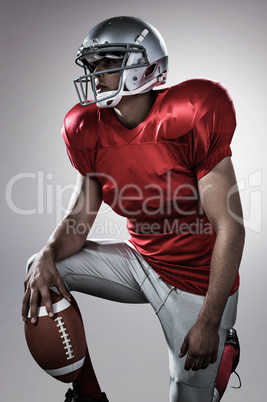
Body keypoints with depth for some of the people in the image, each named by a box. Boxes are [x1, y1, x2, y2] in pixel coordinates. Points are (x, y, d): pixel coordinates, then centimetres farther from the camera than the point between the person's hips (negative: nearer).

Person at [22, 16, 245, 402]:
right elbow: (79, 218, 0)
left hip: (200, 283, -5)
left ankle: (225, 347, 39)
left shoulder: (190, 121, -24)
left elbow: (230, 228, -22)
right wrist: (48, 255, -22)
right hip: (141, 261, 5)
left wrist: (209, 322, -20)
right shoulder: (92, 133, -6)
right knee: (43, 271, -6)